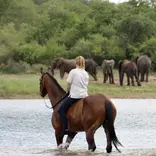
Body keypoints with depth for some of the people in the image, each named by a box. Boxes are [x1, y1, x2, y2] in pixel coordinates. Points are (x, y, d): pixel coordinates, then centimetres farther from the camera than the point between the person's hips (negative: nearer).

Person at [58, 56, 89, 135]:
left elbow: (69, 84, -6)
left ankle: (66, 128, -12)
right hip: (84, 95, 6)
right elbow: (86, 84, 14)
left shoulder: (73, 72, -7)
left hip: (74, 96, -6)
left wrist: (68, 90, 15)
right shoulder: (86, 73, 10)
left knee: (61, 109, -1)